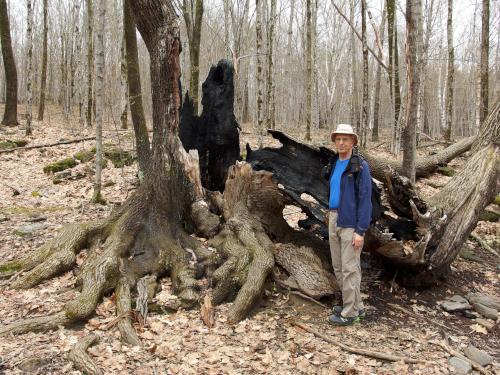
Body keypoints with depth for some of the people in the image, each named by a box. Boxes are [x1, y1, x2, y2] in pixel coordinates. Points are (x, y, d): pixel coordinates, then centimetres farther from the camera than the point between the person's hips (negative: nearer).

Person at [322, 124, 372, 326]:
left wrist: (360, 231, -20)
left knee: (349, 268, -3)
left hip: (351, 222, -8)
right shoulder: (334, 164, 11)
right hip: (334, 219, 8)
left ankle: (350, 313, 9)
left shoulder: (361, 166, -13)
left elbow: (365, 199, -16)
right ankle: (355, 305, 25)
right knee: (338, 266, 12)